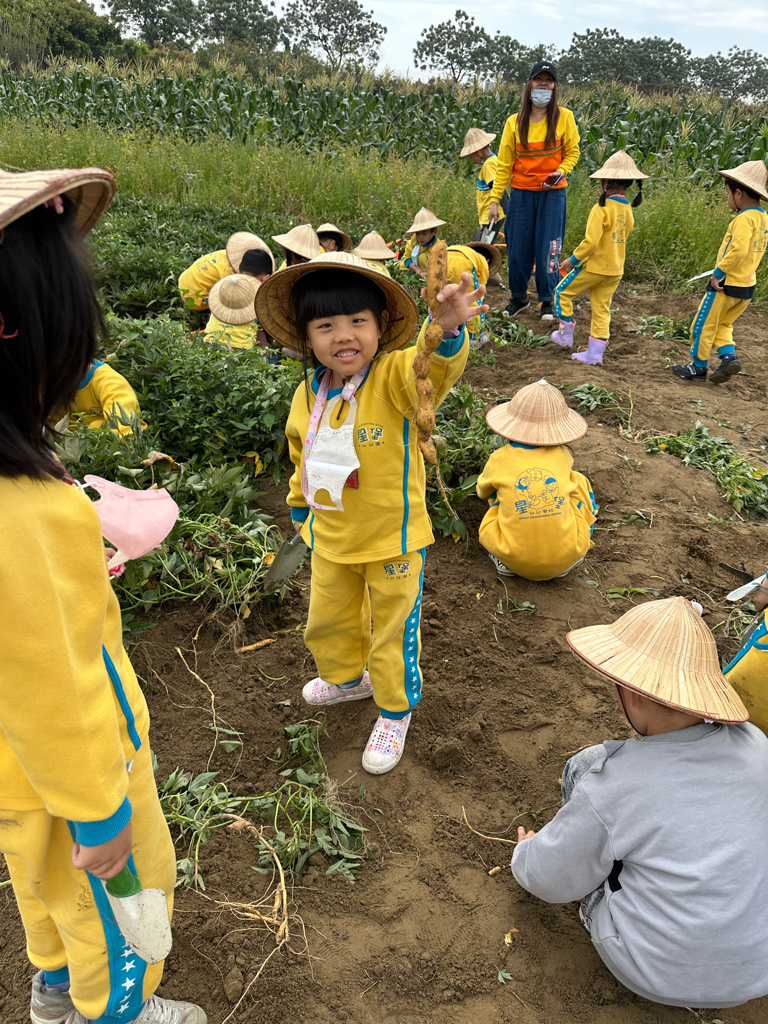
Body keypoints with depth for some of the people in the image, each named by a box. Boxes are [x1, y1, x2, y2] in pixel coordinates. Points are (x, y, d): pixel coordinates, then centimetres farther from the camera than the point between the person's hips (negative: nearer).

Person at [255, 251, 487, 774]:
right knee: (328, 621, 26)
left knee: (392, 631, 14)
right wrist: (301, 508, 19)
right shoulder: (309, 394, -6)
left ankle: (395, 710, 41)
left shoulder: (395, 378, -22)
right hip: (331, 538, 5)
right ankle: (347, 677, 57)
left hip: (392, 538, -5)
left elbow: (436, 368, -45)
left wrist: (448, 330, -65)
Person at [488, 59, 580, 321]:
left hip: (552, 193, -1)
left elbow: (572, 152, 7)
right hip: (521, 192, 1)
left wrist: (560, 172, -15)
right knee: (517, 248, 5)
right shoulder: (514, 122, 1)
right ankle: (518, 297, 25)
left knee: (548, 248, -1)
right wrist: (494, 199, -3)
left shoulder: (564, 117, -1)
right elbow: (504, 163, 2)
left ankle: (547, 301, 14)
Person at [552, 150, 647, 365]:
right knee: (602, 309, 11)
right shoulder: (627, 210, 6)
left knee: (562, 293, 12)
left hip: (594, 267, -7)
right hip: (615, 270, 7)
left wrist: (572, 260, -12)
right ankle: (594, 353, 13)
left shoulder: (601, 209, -18)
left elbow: (590, 241, -24)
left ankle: (566, 335, 18)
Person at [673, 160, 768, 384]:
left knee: (703, 325, 7)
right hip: (747, 286, 9)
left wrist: (718, 273, -23)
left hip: (726, 284, -9)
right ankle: (729, 357, 8)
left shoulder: (745, 218, -19)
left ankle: (698, 367, 16)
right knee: (721, 324, 23)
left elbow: (738, 250, -30)